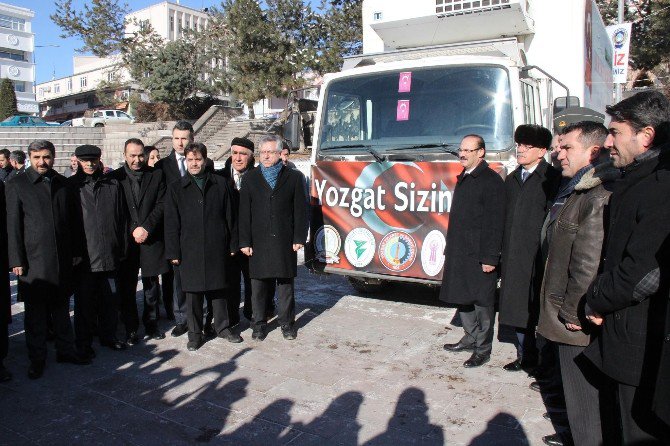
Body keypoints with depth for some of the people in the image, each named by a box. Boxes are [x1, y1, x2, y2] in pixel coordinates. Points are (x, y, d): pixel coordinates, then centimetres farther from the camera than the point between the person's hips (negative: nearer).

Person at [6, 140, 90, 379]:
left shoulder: (62, 183, 8)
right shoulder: (17, 185, -3)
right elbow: (13, 225, -5)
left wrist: (74, 252, 10)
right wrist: (16, 261, -8)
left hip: (62, 260, 3)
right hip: (33, 261, -3)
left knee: (61, 308, 14)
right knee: (35, 313, 7)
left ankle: (65, 350, 27)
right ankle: (37, 358, 20)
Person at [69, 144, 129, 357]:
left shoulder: (113, 185, 7)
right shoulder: (71, 186, 0)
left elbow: (122, 219, 9)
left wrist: (122, 249, 5)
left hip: (110, 255, 3)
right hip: (84, 256, -2)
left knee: (110, 299, 11)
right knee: (85, 302, 7)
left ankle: (108, 336, 28)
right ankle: (84, 342, 21)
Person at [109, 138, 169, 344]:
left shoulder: (156, 175, 4)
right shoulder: (115, 177, 1)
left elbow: (161, 205, -1)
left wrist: (146, 228, -11)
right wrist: (132, 231, -8)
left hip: (151, 238, 1)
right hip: (125, 240, -1)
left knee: (152, 285, 9)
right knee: (127, 288, 5)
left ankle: (151, 325, 23)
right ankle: (131, 329, 17)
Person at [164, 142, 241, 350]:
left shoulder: (220, 184, 5)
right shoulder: (177, 188, 4)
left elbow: (230, 216, 7)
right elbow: (171, 223, 2)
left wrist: (232, 245, 4)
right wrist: (173, 252, -2)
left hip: (217, 248, 1)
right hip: (190, 250, 0)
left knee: (219, 289, 10)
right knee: (193, 292, 6)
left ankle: (223, 327, 26)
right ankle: (195, 333, 20)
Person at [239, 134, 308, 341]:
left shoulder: (294, 177, 3)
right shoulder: (250, 178, 7)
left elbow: (300, 210, 2)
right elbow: (244, 213, 4)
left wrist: (299, 238, -4)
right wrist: (245, 241, -2)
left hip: (285, 241, -1)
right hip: (258, 242, 1)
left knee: (285, 283, 7)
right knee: (259, 284, 7)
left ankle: (287, 323, 21)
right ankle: (259, 324, 21)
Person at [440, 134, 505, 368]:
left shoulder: (491, 180, -11)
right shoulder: (463, 178, 14)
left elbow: (495, 223, -16)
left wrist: (490, 258, -19)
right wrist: (450, 249, 17)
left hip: (479, 255, -8)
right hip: (459, 252, 8)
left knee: (481, 302, 3)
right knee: (463, 298, 17)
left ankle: (483, 349, 15)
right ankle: (471, 338, 33)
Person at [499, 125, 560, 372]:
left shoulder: (552, 178, -7)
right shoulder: (511, 180, 14)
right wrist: (504, 254, 10)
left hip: (539, 257, -6)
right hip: (514, 257, 6)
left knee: (540, 310, 1)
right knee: (517, 308, 12)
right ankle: (525, 357, 27)